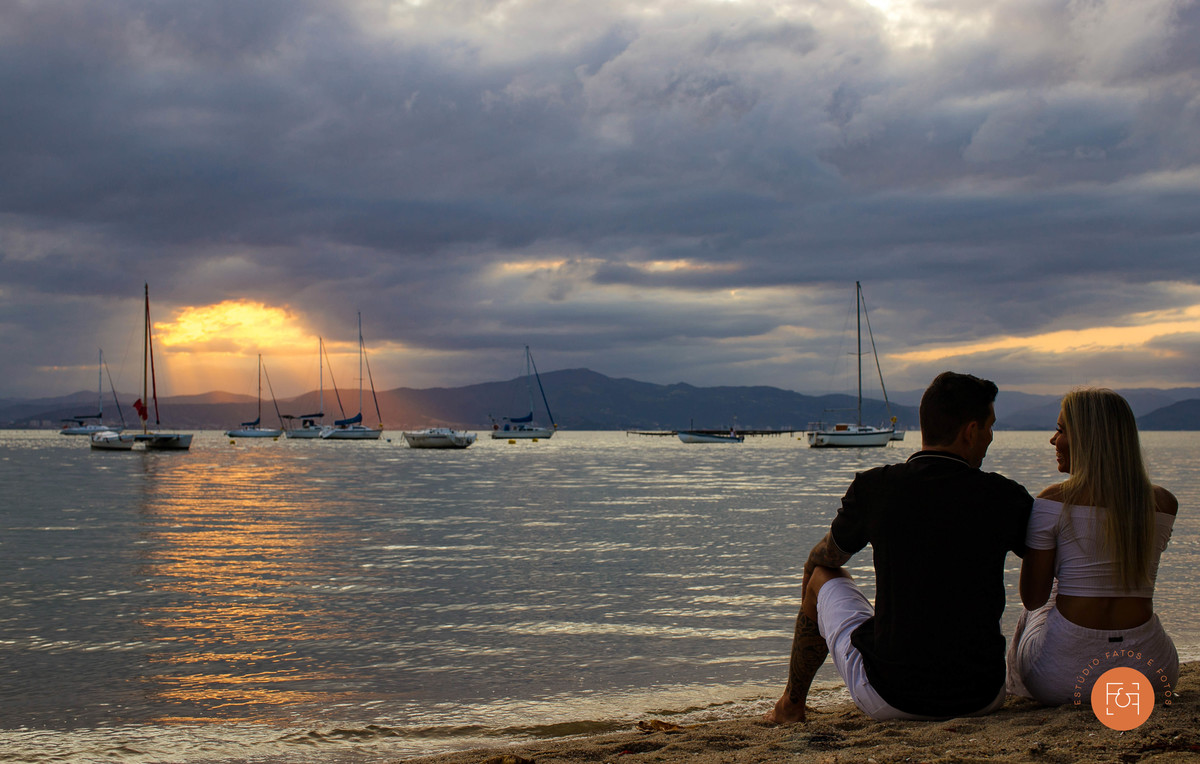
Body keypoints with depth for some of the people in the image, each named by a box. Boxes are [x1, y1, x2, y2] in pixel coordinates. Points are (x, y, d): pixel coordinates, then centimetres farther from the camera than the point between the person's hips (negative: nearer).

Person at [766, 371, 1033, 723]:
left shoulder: (874, 487, -7)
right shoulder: (1004, 497, -7)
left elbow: (823, 557, 13)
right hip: (983, 699, 2)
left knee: (822, 577, 26)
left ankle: (791, 704, 42)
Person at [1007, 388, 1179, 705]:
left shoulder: (1054, 501, -11)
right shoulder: (1164, 503, 1)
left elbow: (1032, 598, -5)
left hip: (1063, 675, -3)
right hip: (1150, 674, 3)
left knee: (1031, 617, 34)